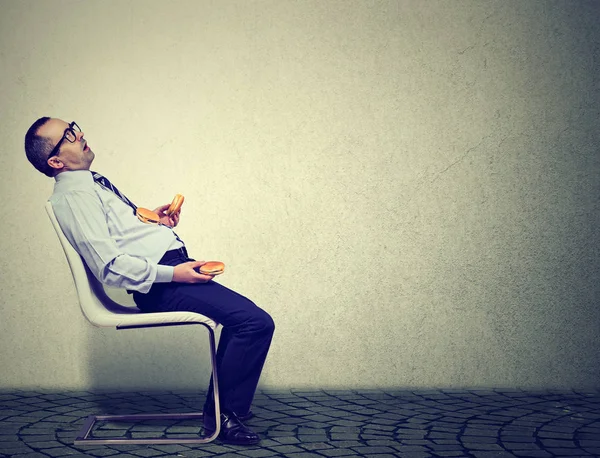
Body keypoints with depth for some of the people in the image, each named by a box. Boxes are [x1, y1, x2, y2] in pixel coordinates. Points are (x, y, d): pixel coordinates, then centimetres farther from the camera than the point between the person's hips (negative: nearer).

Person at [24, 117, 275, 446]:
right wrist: (172, 274, -22)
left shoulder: (90, 183, 17)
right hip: (162, 285, -11)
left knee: (243, 317, 21)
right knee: (257, 323, -19)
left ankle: (218, 407, 27)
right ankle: (224, 415, -2)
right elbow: (110, 266, -23)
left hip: (172, 267, 11)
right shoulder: (73, 196, -15)